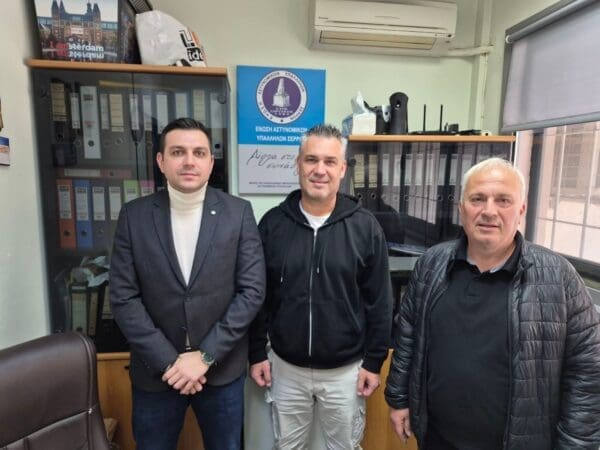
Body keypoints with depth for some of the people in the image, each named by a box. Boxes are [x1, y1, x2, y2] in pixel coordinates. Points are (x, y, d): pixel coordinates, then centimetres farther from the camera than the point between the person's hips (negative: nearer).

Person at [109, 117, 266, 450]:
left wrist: (205, 356, -13)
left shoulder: (238, 213, -7)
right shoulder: (133, 216, -5)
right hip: (155, 372, 1)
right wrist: (168, 361, -12)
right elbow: (123, 298, -6)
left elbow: (252, 291, -10)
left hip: (222, 369, 0)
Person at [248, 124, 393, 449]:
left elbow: (379, 302, -5)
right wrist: (256, 353, 1)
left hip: (346, 370, -1)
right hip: (286, 368, 1)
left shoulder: (365, 227, -10)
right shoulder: (273, 223, -7)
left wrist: (374, 361, -3)